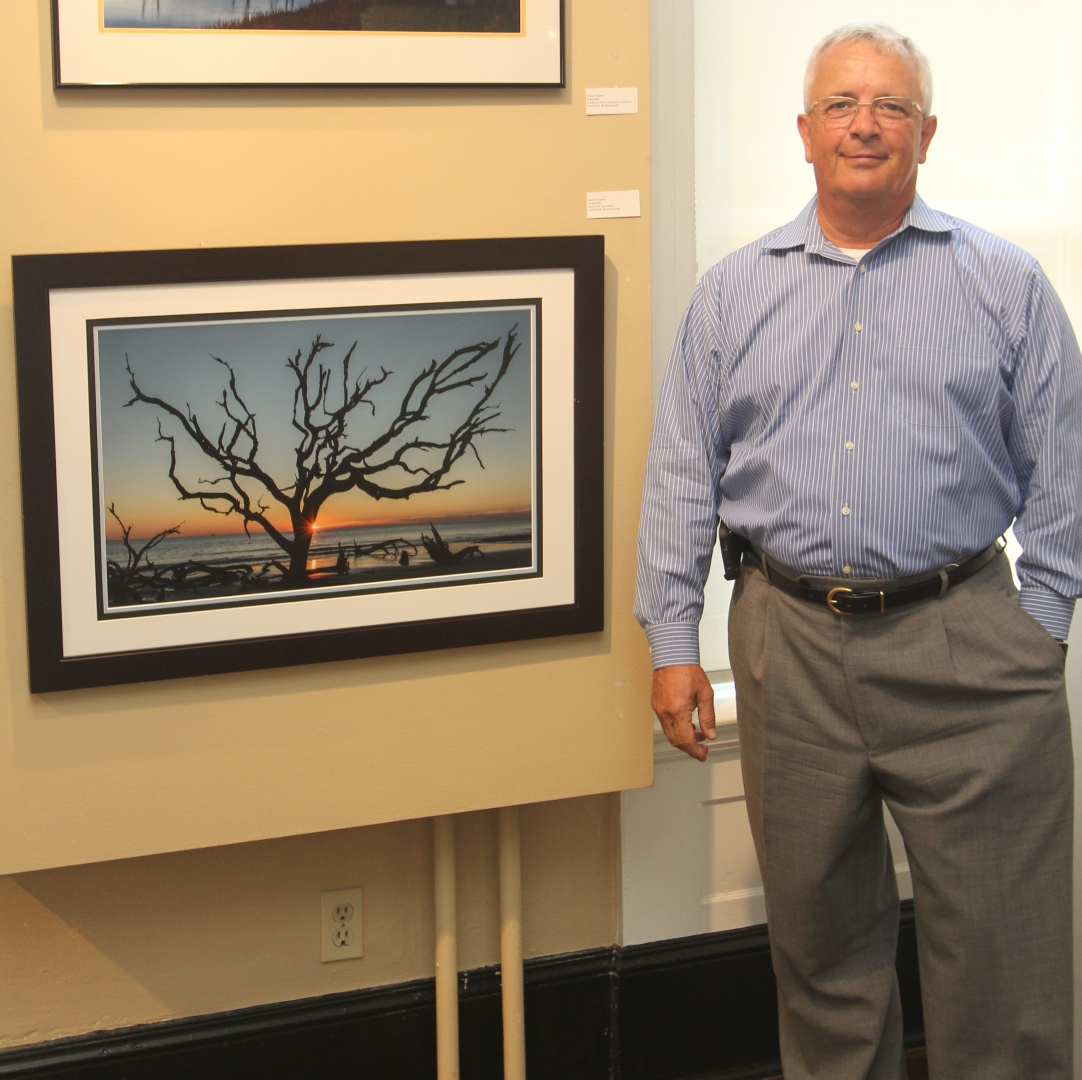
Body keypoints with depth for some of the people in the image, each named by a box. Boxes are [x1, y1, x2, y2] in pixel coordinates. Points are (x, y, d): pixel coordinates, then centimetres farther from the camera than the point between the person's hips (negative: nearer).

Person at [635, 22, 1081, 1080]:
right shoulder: (734, 292, 10)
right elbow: (681, 478, 9)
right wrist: (673, 644, 5)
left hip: (962, 646, -2)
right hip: (791, 644, 2)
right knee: (819, 927, 12)